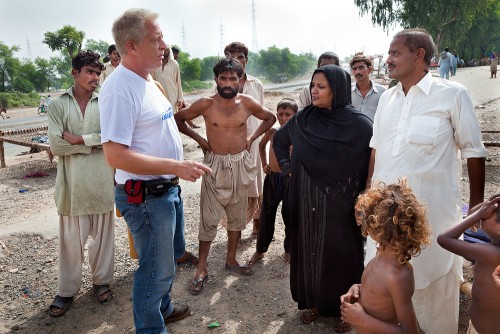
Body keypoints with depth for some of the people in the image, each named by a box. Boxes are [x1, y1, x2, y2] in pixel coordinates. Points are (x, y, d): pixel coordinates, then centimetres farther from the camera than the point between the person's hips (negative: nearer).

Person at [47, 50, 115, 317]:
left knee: (103, 234, 12)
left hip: (101, 180, 1)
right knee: (70, 238, 7)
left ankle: (102, 280, 30)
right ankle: (67, 290, 23)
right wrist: (94, 143, -9)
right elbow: (56, 145, -8)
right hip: (72, 182, 0)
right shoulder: (58, 105, 2)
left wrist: (79, 139, -13)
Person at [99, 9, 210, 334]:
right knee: (157, 269, 6)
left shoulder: (148, 81, 7)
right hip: (146, 196, -10)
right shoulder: (120, 89, -23)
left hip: (167, 188, 10)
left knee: (171, 254, 26)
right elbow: (116, 155, -29)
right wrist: (176, 166, -30)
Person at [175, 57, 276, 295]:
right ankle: (202, 269, 11)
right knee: (209, 219, -1)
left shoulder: (247, 103, -4)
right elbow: (178, 118, 1)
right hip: (215, 164, -3)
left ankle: (231, 259, 31)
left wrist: (252, 137, 3)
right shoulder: (206, 104, -11)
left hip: (240, 164, 3)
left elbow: (270, 118, 13)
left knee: (237, 215, 13)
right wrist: (198, 138, -2)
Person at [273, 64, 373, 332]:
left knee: (341, 253, 7)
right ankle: (312, 301, 33)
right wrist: (287, 166, 8)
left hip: (341, 202, -4)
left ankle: (343, 308, 27)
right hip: (307, 201, 4)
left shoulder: (358, 124, -13)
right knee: (308, 249, 13)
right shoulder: (303, 119, 0)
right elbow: (279, 140, 17)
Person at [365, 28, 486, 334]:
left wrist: (477, 204, -2)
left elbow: (474, 152, -3)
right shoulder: (387, 98, 9)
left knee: (433, 284, 10)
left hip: (431, 210, -5)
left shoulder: (452, 94, -8)